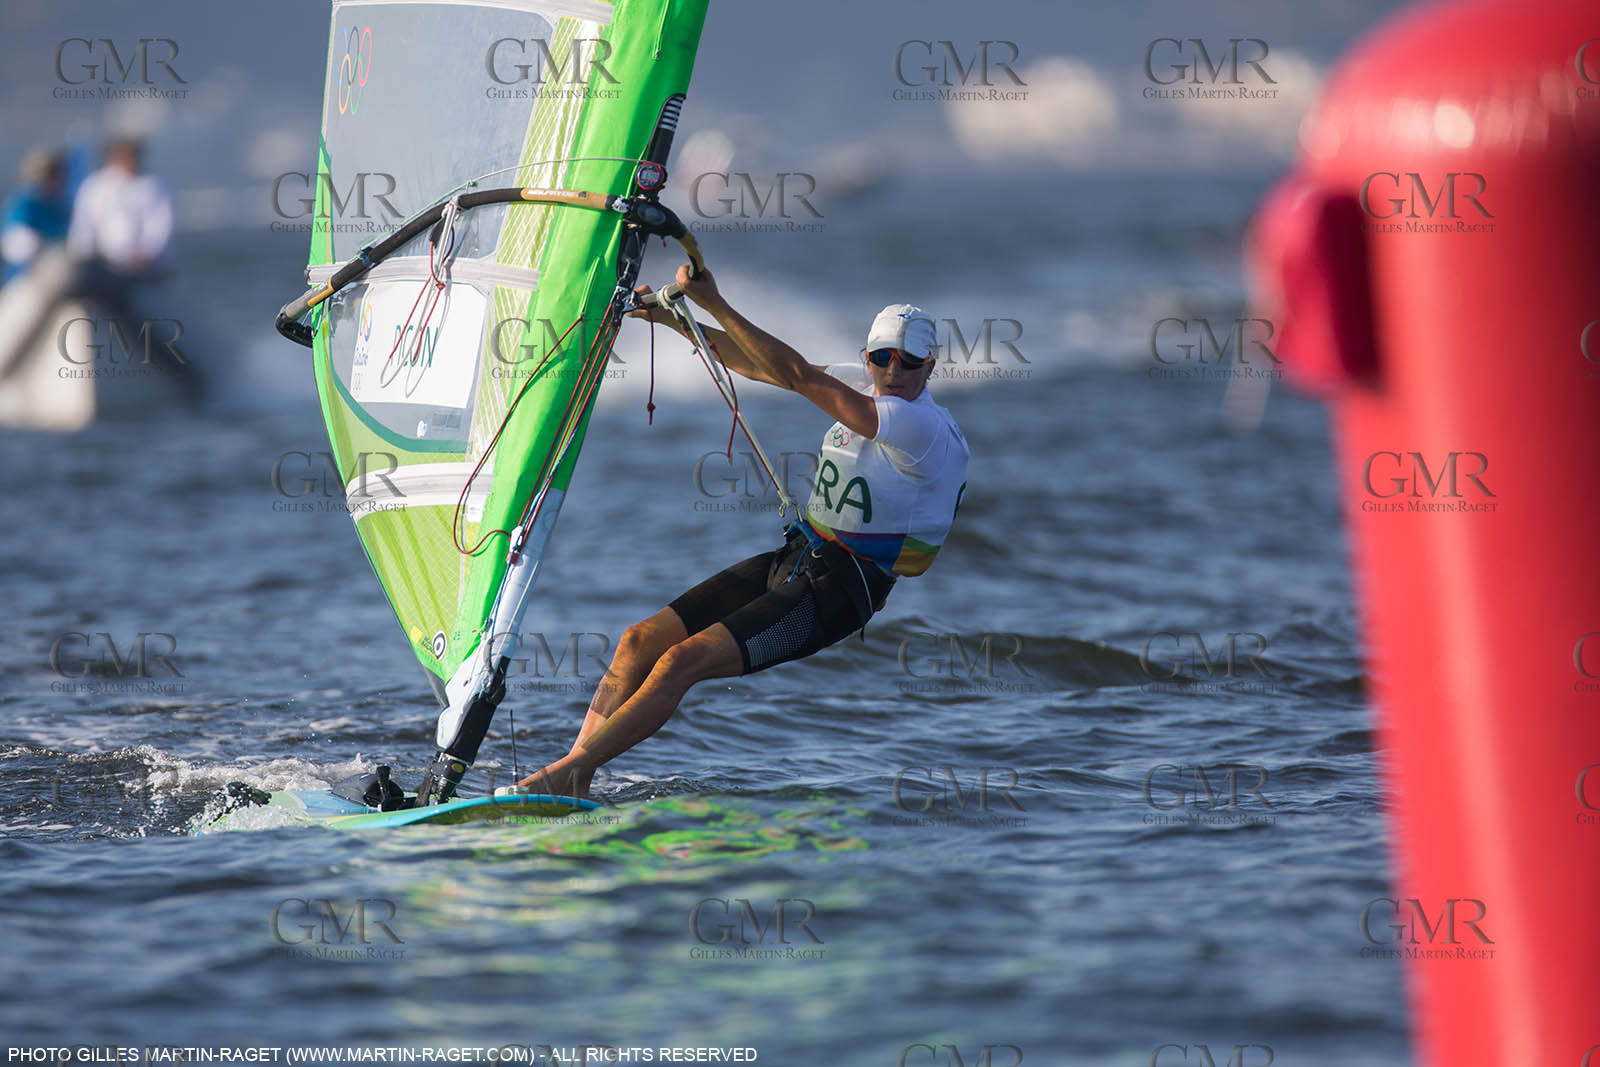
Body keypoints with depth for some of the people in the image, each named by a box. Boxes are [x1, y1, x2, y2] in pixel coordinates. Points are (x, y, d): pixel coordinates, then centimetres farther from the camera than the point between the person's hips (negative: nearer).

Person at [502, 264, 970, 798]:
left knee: (682, 662, -22)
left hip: (838, 590, -9)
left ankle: (563, 776, -18)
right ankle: (572, 787, -3)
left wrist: (714, 302, -24)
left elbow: (797, 375, -25)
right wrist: (674, 318, 0)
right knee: (640, 640, -2)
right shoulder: (865, 384, 6)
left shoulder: (923, 427, -20)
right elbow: (755, 364, 11)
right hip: (793, 557, 9)